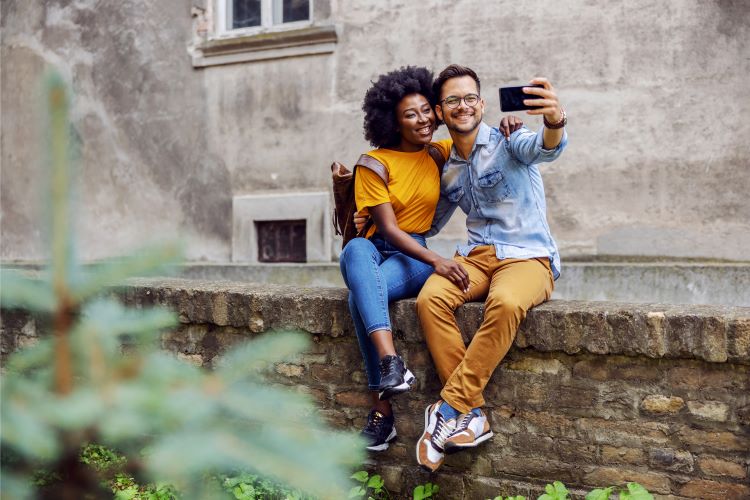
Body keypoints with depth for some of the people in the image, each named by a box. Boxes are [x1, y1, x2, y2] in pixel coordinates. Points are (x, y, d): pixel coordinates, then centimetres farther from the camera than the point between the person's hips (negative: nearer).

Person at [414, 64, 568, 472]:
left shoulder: (508, 141, -1)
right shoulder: (447, 171, 16)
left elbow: (545, 148, -25)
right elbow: (428, 225, 28)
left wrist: (555, 121, -50)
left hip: (528, 257, -4)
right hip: (475, 256, 5)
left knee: (505, 303, -38)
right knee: (430, 299, -27)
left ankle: (450, 407, -25)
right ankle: (472, 415, -24)